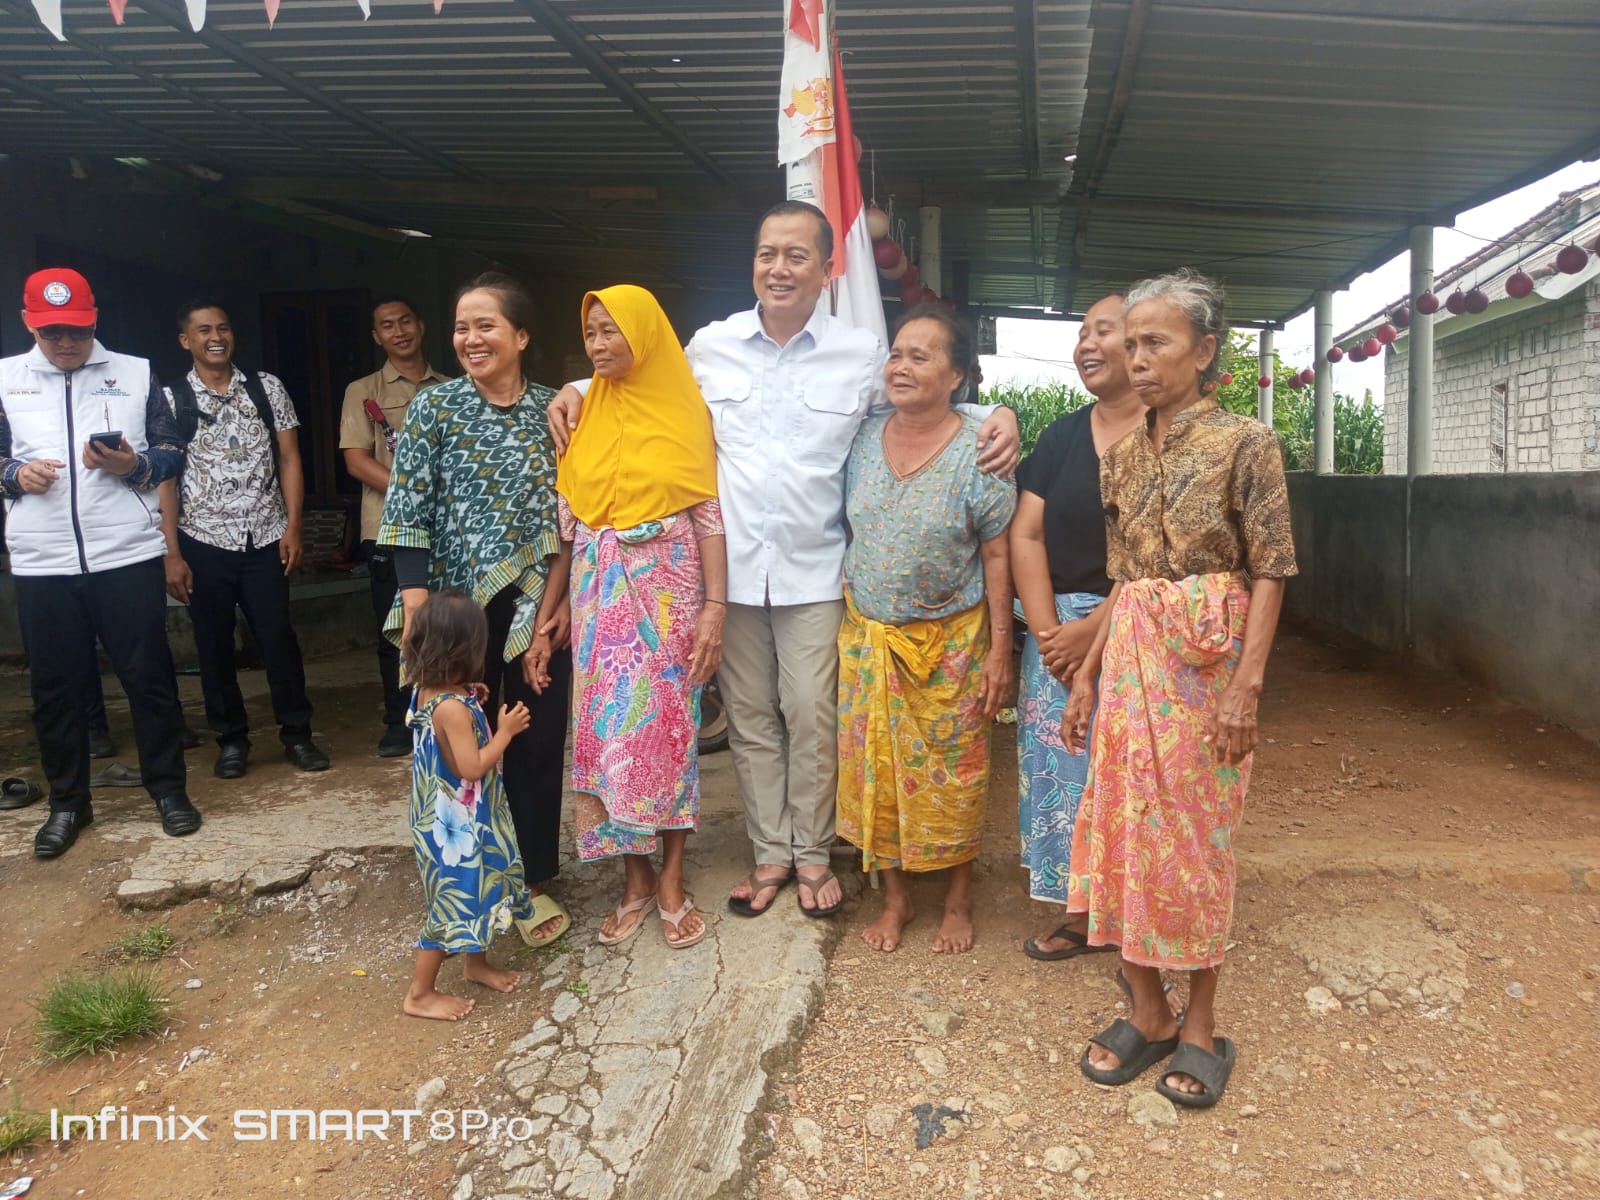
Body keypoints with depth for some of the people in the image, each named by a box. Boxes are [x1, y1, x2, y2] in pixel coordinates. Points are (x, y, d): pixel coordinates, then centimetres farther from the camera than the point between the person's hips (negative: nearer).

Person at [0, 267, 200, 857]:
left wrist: (134, 465, -13)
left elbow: (172, 450, 7)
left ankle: (168, 787, 18)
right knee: (54, 686, 9)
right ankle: (68, 803, 24)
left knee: (149, 675, 4)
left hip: (127, 555, -2)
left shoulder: (136, 373, 7)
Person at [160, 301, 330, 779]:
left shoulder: (267, 388, 4)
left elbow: (289, 459, 4)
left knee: (278, 638, 3)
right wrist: (172, 553, -6)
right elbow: (164, 478, -1)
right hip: (204, 542, 0)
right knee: (214, 645, 8)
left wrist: (292, 527, -5)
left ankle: (297, 734, 16)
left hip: (265, 538, 0)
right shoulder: (170, 401, 0)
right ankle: (232, 739, 23)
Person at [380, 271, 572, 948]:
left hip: (537, 605, 2)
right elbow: (407, 516, -6)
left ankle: (531, 880, 24)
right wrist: (417, 611, -15)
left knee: (537, 741, 7)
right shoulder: (435, 408, -2)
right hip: (458, 605, -1)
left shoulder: (552, 412, 3)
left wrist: (553, 608, -6)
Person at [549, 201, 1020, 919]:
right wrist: (580, 389, 3)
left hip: (815, 572, -2)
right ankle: (770, 853, 28)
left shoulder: (862, 354, -2)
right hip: (731, 569, 2)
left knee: (812, 718, 4)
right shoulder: (711, 345, 3)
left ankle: (812, 854, 24)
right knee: (750, 718, 11)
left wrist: (997, 417, -10)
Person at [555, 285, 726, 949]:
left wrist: (715, 604, -10)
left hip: (668, 589, -3)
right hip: (601, 594, 3)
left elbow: (710, 513, -5)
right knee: (609, 728, 4)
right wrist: (562, 602, 2)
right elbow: (567, 517, 7)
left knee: (669, 726, 3)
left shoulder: (685, 409, -2)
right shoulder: (585, 415, 7)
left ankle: (672, 880, 17)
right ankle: (635, 879, 19)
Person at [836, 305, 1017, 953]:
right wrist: (846, 625, 9)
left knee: (949, 775, 7)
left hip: (948, 643, -4)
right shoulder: (863, 439, 1)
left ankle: (958, 899, 28)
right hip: (868, 636, 4)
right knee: (875, 769, 9)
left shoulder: (978, 453, -11)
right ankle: (894, 896, 28)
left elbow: (997, 556, -9)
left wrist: (1000, 650, -11)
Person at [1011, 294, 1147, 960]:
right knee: (1063, 768, 7)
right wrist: (1048, 631, -8)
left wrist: (1094, 629, -17)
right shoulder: (1061, 435, 10)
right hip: (1056, 631, 5)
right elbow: (1025, 534, 3)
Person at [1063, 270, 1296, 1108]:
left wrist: (1246, 684, -16)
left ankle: (1199, 1023, 21)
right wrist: (1086, 672, 10)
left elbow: (1269, 572, -8)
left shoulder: (1245, 442, -5)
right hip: (1130, 657, 5)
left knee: (1195, 834, 3)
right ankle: (1147, 1013, 22)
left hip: (1208, 659, -5)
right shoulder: (1122, 455, 11)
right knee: (1126, 826, 7)